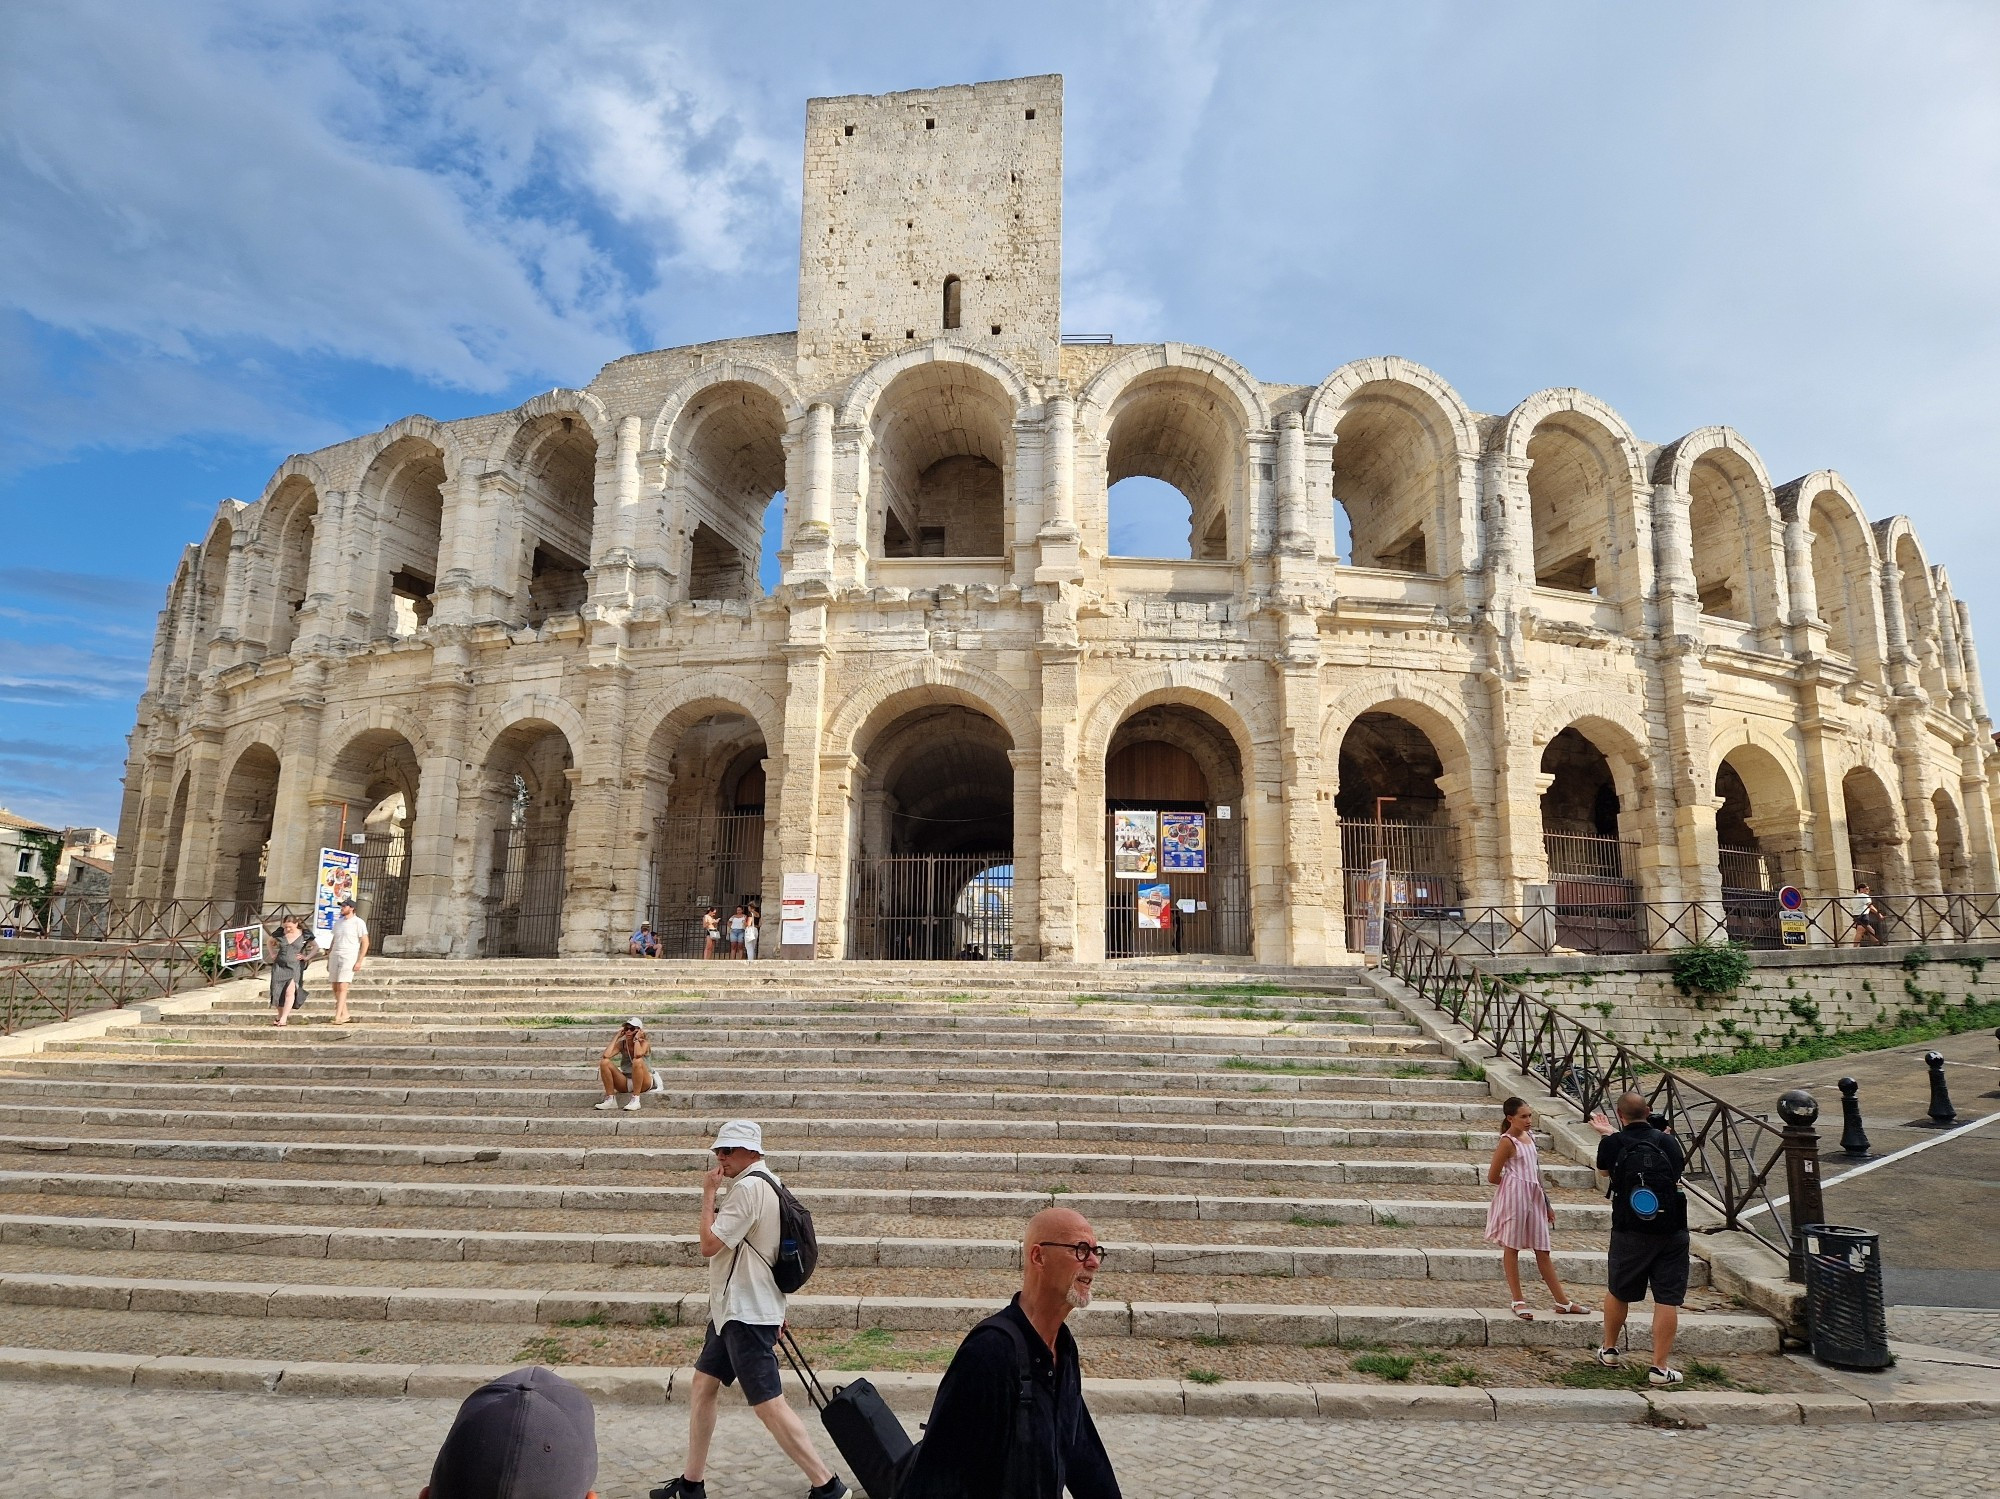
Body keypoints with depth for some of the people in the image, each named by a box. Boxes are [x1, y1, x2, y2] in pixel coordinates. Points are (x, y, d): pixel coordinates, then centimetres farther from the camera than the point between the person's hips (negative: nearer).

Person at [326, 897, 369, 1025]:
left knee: (342, 987, -14)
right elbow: (333, 941, 22)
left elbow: (365, 942, -7)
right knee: (335, 988, 7)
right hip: (335, 956, 7)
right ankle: (344, 1014, 17)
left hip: (349, 957, -7)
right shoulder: (338, 922, 15)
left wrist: (359, 961, -13)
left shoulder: (358, 923, -5)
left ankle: (338, 1016, -16)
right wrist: (328, 959, 18)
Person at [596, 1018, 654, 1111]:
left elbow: (638, 1054, -35)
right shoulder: (621, 1044, 2)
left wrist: (636, 1038, -18)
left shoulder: (644, 1043, -9)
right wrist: (617, 1036, -11)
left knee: (638, 1061, -36)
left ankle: (635, 1100, -29)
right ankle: (610, 1100, -14)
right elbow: (606, 1056, -18)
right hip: (625, 1084, 4)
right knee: (605, 1062, -16)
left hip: (643, 1083, -4)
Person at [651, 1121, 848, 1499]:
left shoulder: (748, 1188, -21)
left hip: (747, 1313, -11)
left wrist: (708, 1194, -12)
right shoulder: (767, 1182, 12)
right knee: (703, 1386, 17)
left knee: (768, 1404, -7)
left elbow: (709, 1245, -22)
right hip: (734, 1308, 11)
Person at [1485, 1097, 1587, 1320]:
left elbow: (1536, 1172, 17)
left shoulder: (1529, 1136, 9)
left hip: (1535, 1197, 7)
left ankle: (1562, 1302, 18)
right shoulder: (1507, 1142, -13)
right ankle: (1518, 1301, 11)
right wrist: (1514, 1182, 7)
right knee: (1512, 1247, 3)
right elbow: (1493, 1177, -10)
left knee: (1542, 1250, 12)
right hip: (1514, 1197, -7)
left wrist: (1547, 1204, 18)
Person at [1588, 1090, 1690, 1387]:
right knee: (1667, 1299, 3)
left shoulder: (1612, 1143, -6)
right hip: (1671, 1232, 1)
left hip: (1630, 1232, 0)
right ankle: (1660, 1367, 2)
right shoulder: (1668, 1141, -2)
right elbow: (1680, 1166, 17)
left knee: (1617, 1291, 17)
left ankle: (1609, 1349, 31)